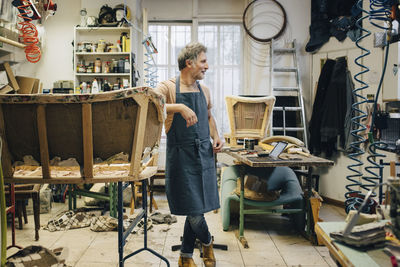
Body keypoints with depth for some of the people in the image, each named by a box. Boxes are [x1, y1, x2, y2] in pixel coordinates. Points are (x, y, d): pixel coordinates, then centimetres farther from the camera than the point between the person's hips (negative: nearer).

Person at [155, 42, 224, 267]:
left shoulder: (204, 90, 12)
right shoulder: (168, 87, -6)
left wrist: (216, 136, 8)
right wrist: (180, 107, -35)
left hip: (204, 153, 5)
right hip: (181, 155, -5)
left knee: (196, 207, 9)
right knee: (193, 209, -2)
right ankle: (207, 242, 30)